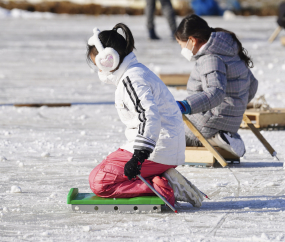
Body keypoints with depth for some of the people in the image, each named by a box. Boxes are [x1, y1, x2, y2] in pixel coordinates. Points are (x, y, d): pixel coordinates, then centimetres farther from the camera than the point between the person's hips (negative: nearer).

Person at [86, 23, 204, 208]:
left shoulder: (131, 79, -16)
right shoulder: (138, 72, 17)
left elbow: (149, 116, -30)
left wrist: (139, 155, -37)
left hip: (157, 154, -11)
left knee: (99, 181, -10)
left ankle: (164, 189, -17)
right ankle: (165, 182, 3)